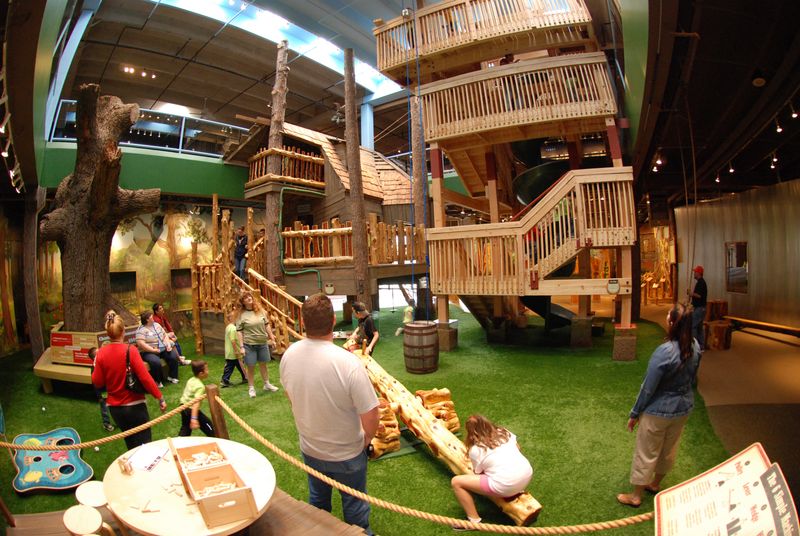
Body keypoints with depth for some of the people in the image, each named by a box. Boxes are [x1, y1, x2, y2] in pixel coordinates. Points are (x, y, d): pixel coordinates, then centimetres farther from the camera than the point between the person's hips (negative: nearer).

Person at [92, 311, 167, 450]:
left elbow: (97, 383, 1)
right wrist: (160, 397, -12)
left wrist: (95, 367, 17)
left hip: (115, 407, 4)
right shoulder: (130, 350, -17)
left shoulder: (101, 353, -6)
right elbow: (145, 377, -19)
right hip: (135, 406, -4)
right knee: (144, 445, 7)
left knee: (131, 446, 23)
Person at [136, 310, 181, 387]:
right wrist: (154, 350, -22)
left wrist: (168, 344, -2)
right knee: (156, 362, -34)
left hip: (163, 349, 6)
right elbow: (140, 343, -22)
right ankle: (158, 381, -10)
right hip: (149, 352, -6)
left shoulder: (157, 325, 12)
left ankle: (172, 376, 1)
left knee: (174, 356, -17)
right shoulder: (141, 330, -10)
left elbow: (165, 335, 15)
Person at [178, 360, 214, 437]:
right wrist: (194, 418, -39)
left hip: (183, 406, 9)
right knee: (208, 425, 3)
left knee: (185, 428, 22)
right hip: (191, 409, -9)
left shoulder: (191, 380, 2)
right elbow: (196, 402, -33)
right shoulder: (200, 386, -23)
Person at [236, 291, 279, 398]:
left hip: (262, 343, 3)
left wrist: (272, 338, 9)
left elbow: (266, 325, 9)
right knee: (251, 367, 6)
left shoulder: (260, 310, 2)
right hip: (249, 345, -3)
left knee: (263, 364, 16)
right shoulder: (241, 314, -8)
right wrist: (241, 346, -12)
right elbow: (239, 332, -7)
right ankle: (251, 388, 21)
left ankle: (267, 384, 31)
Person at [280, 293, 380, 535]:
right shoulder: (349, 363, -34)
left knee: (317, 500, 29)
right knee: (354, 506, 22)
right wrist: (366, 440, -6)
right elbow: (370, 418, -27)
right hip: (347, 453, -4)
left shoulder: (289, 355, -17)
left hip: (309, 449, 5)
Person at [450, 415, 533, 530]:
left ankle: (474, 521, 6)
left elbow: (478, 474, 8)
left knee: (456, 482, 2)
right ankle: (516, 491, 35)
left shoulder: (475, 449, -3)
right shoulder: (504, 432, 10)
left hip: (505, 486, -6)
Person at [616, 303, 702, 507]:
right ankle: (655, 483, 47)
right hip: (684, 408, 7)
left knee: (646, 453, 10)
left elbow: (648, 388, -23)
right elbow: (691, 379, 6)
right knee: (669, 448, 25)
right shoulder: (695, 347, -10)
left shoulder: (664, 352, -32)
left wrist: (634, 413, -10)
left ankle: (635, 496, 27)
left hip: (658, 411, -7)